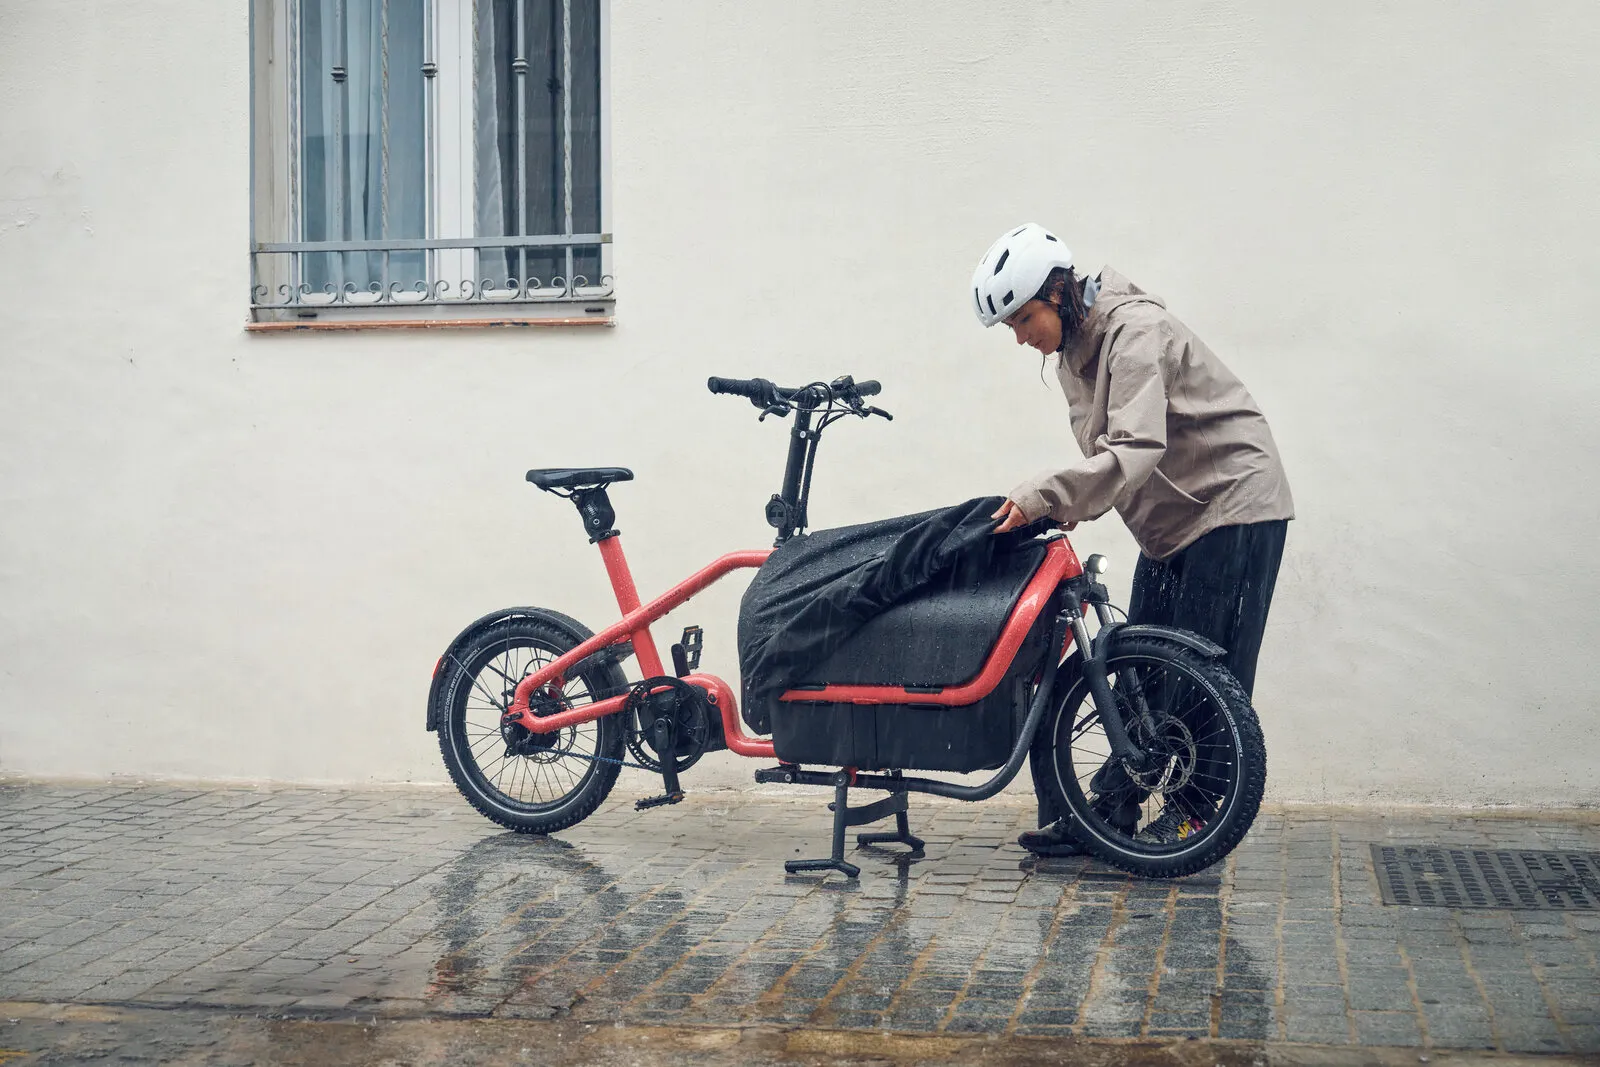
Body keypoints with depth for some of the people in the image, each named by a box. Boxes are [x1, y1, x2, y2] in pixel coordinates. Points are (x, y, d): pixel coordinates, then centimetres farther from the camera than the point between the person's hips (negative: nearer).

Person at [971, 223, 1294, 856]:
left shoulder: (1134, 331, -23)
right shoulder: (1073, 352, 6)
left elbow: (1136, 449, -34)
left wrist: (1041, 497, -40)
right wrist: (1071, 507, -8)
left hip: (1233, 506, -9)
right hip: (1171, 520, 9)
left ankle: (1195, 813, 4)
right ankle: (1111, 805, 11)